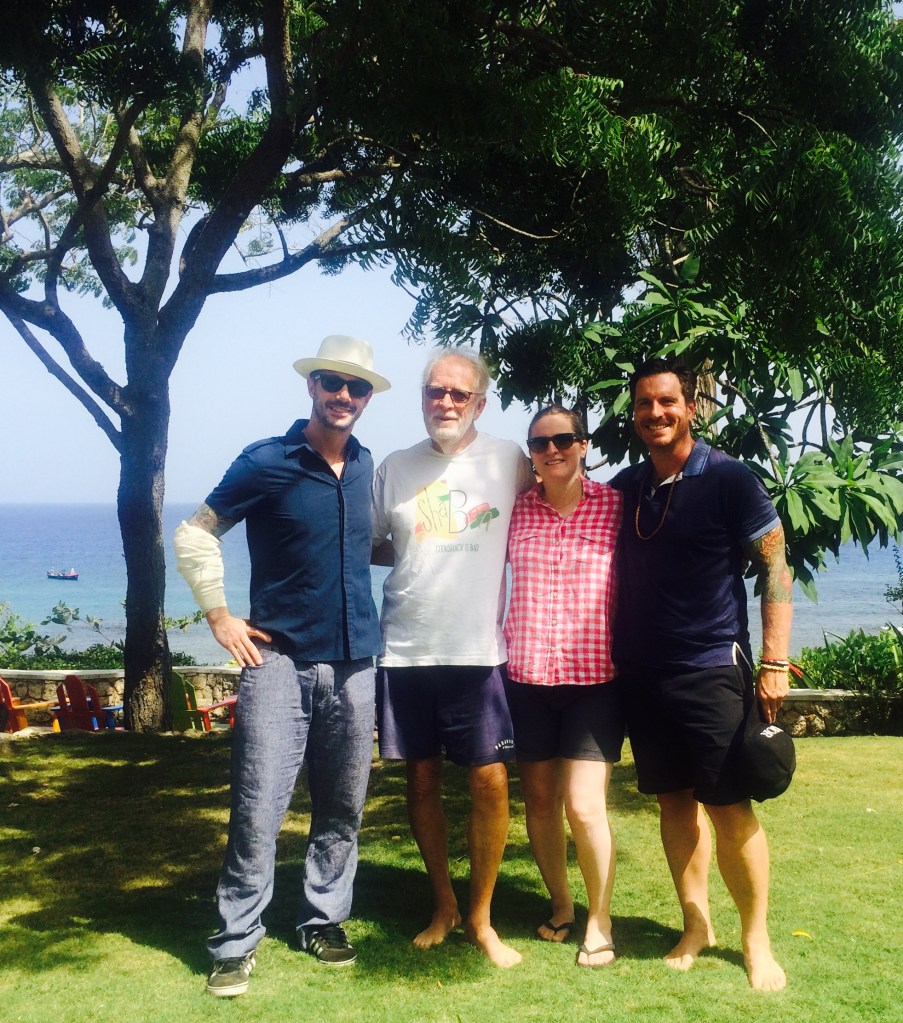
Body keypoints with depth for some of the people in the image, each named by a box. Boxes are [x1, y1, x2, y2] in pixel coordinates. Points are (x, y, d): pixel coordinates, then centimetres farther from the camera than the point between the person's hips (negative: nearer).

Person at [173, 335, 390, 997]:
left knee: (342, 807, 12)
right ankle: (236, 943, 10)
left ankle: (324, 921, 29)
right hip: (281, 659, -5)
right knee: (259, 808, -5)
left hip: (353, 662, 5)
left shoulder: (365, 467, 9)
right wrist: (220, 615, -5)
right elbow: (196, 534, 0)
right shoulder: (267, 463, -6)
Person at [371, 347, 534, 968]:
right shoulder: (395, 469, 8)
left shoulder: (508, 461, 2)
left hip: (478, 650, -2)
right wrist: (412, 545, 0)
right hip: (404, 652, 2)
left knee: (491, 781, -1)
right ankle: (443, 906, 29)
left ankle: (480, 916, 17)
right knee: (423, 779, 11)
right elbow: (367, 545, 16)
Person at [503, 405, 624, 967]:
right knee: (539, 800, 11)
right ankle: (561, 904, 34)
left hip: (596, 677, -3)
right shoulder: (516, 509, 3)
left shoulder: (616, 507, -4)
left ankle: (600, 923, 16)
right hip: (528, 675, 3)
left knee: (584, 807, -7)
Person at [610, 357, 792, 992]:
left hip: (711, 670, -4)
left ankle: (757, 940, 14)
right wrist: (610, 655, 10)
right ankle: (696, 923, 25)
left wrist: (774, 663, -11)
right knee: (674, 800, 11)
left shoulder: (729, 479, -5)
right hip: (641, 675, 5)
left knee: (729, 807, -2)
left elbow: (776, 568, -6)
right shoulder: (623, 488, 8)